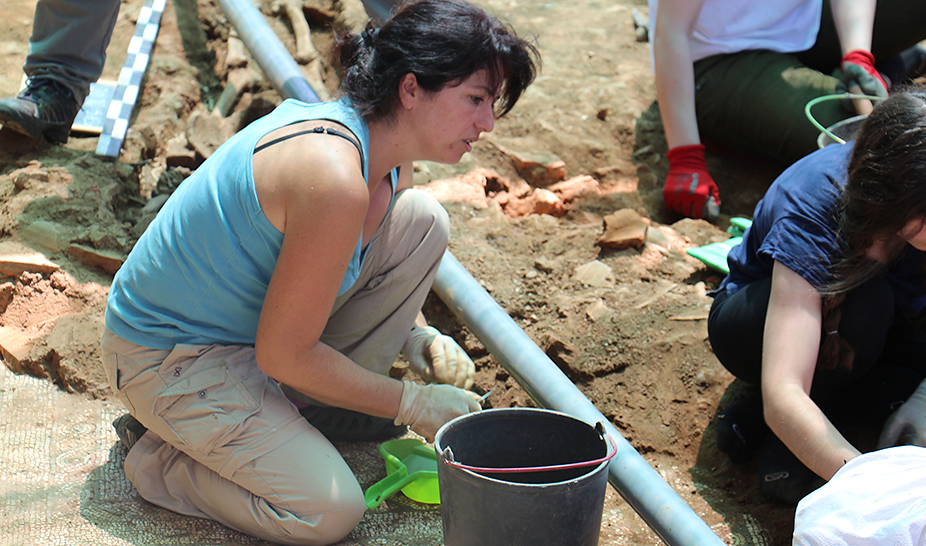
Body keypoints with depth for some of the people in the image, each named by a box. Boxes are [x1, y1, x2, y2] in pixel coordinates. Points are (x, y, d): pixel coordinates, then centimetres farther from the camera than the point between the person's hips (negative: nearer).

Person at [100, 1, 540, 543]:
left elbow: (380, 271, 18)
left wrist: (419, 337, -2)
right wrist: (411, 403, -15)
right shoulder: (336, 177, -33)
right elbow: (282, 354, -25)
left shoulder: (389, 154, -4)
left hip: (251, 317, 9)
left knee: (422, 220, -3)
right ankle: (157, 453, 2)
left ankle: (325, 407, 9)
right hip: (171, 356, -9)